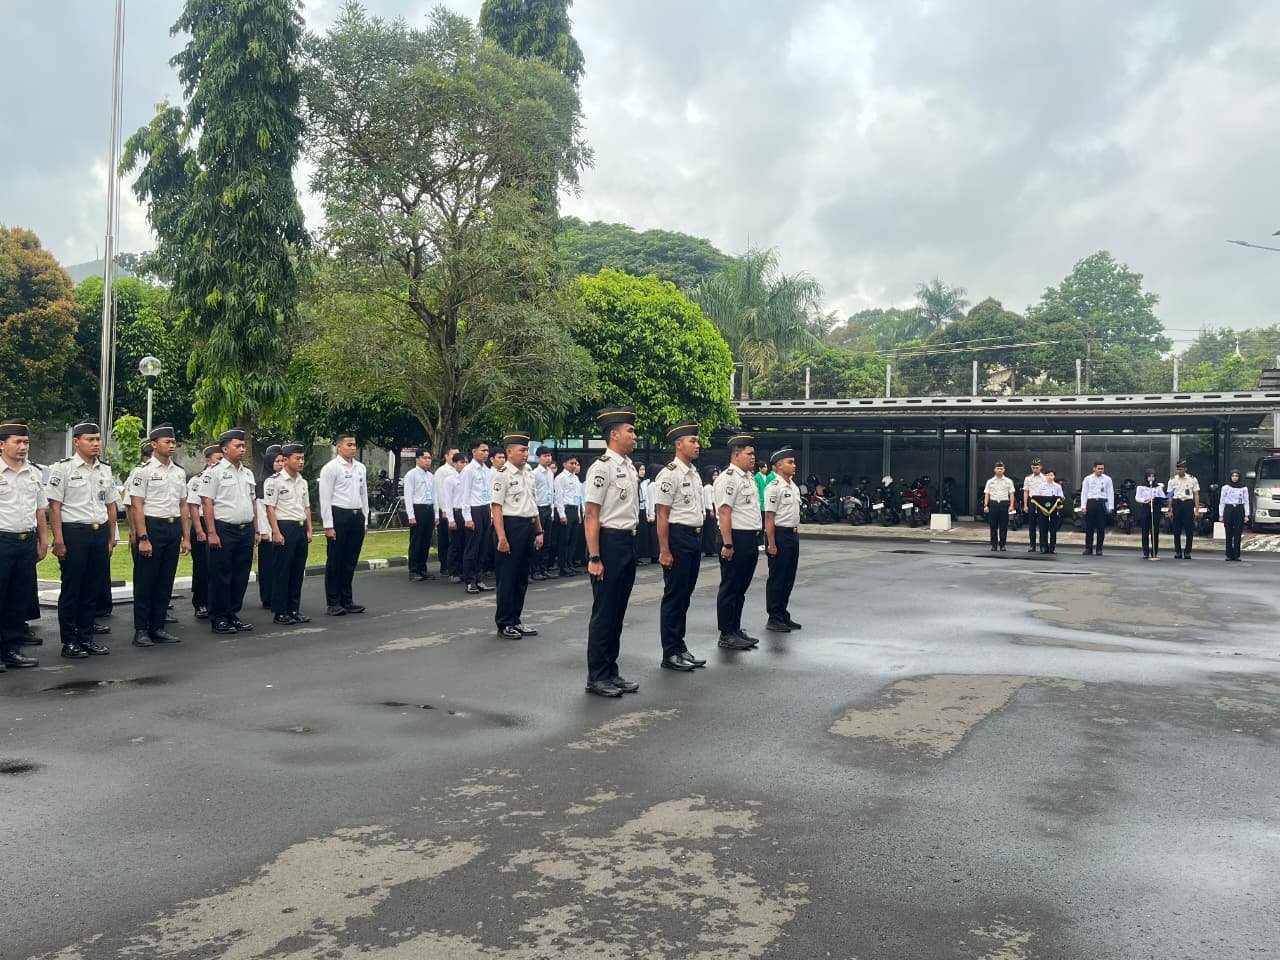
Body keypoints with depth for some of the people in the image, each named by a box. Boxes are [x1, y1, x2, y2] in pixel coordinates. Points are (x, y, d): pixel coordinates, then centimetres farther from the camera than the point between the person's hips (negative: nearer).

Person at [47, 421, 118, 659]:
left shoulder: (105, 470, 12)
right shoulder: (63, 468, -4)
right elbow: (54, 506, -8)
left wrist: (111, 538, 14)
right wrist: (58, 540, -13)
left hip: (100, 533, 5)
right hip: (74, 533, -5)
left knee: (94, 588, 10)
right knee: (71, 589, 1)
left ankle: (86, 637, 20)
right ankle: (69, 642, 10)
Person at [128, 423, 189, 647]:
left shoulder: (179, 472, 13)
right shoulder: (143, 471, -6)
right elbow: (137, 506, -10)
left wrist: (186, 537, 13)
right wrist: (143, 538, -16)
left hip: (174, 528, 6)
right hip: (152, 527, -6)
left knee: (166, 582, 10)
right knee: (145, 582, 1)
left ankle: (158, 627, 19)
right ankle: (141, 630, 9)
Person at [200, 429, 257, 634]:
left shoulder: (247, 473, 16)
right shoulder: (214, 472, -6)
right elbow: (207, 503, -11)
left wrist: (255, 530, 16)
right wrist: (212, 533, -17)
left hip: (245, 530, 7)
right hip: (223, 530, -7)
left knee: (240, 576, 10)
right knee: (221, 576, -1)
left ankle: (233, 615, 20)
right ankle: (218, 619, 6)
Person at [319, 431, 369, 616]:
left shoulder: (360, 467, 12)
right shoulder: (330, 468, -7)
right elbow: (325, 498, -9)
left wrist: (365, 520, 14)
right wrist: (328, 525, -13)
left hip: (357, 516, 6)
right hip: (338, 515, -6)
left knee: (350, 561, 12)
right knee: (334, 562, 2)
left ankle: (347, 600, 21)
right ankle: (332, 603, 10)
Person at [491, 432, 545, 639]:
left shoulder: (528, 472, 13)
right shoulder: (502, 474, -10)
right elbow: (496, 507, -15)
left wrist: (539, 531, 18)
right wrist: (502, 538, -21)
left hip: (529, 527, 8)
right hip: (511, 526, -8)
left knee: (522, 577, 14)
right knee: (507, 579, 1)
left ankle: (515, 620, 25)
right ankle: (504, 624, 11)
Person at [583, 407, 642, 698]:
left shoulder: (629, 466, 12)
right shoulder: (602, 467, -14)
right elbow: (591, 515, -17)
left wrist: (632, 543, 17)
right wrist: (594, 558, -20)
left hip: (628, 543, 8)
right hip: (609, 543, -8)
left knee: (618, 612, 14)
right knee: (604, 613, 0)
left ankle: (611, 672, 24)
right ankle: (597, 677, 10)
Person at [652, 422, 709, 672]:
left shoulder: (695, 474, 13)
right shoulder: (669, 474, -14)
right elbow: (662, 515, -16)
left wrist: (699, 539, 16)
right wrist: (664, 551, -19)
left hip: (695, 537, 9)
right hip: (677, 537, -8)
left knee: (686, 595, 14)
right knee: (674, 595, -1)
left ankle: (679, 647, 24)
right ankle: (670, 654, 7)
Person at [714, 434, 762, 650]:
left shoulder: (748, 477, 17)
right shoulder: (728, 478, -14)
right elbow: (724, 513, -20)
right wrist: (728, 544, -23)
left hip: (750, 539, 9)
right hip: (736, 538, -9)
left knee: (741, 587, 15)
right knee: (730, 588, -2)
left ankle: (736, 629, 24)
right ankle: (726, 635, 5)